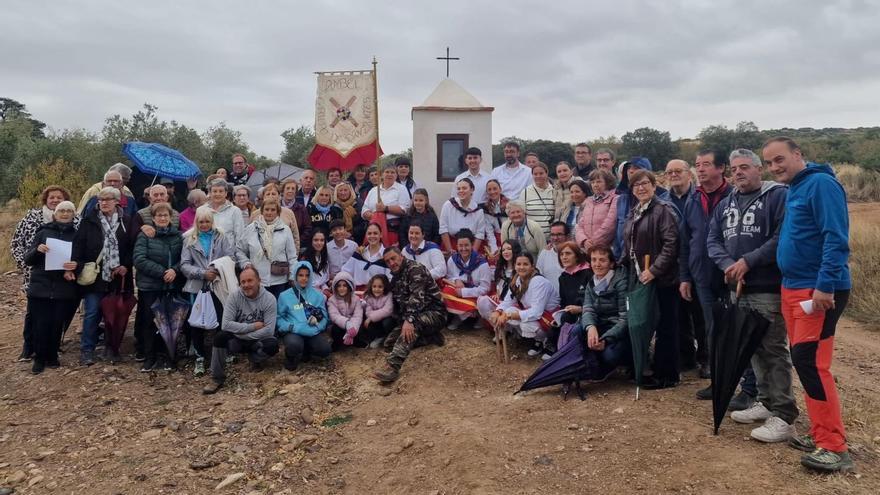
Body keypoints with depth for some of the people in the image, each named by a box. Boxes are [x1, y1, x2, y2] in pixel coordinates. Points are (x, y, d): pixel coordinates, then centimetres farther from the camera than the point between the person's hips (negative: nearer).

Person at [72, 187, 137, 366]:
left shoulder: (126, 221, 4)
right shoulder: (89, 220, 2)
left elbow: (133, 246, 2)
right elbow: (78, 245, -3)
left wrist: (126, 265, -8)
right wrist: (79, 267, -13)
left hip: (118, 277, 1)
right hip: (94, 276, -1)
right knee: (92, 314, 0)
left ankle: (112, 349, 21)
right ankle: (87, 351, 8)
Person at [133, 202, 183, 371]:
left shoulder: (178, 236, 7)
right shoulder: (144, 236, -2)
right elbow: (139, 259, -12)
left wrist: (175, 270, -16)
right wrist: (162, 272, -17)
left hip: (172, 286, 2)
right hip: (149, 286, -2)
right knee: (149, 322, 3)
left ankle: (167, 356, 18)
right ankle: (150, 357, 14)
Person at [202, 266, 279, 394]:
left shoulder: (269, 299, -15)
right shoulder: (234, 296, -13)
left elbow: (269, 330, -21)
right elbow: (226, 325, -20)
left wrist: (241, 334, -22)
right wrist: (253, 326, -23)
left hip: (258, 341, -1)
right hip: (237, 340, 1)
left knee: (272, 345, -32)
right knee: (220, 336, -29)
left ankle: (255, 360, 5)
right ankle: (217, 379, -13)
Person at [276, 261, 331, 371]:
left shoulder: (318, 295, 10)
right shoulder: (285, 296, 4)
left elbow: (324, 315, 6)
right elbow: (279, 317, 1)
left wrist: (316, 327, -15)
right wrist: (291, 327, -18)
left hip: (313, 332, 3)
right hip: (293, 332, -3)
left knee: (324, 350, -24)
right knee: (294, 345, -37)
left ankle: (304, 352, 11)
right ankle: (292, 358, 2)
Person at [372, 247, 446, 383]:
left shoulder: (415, 269, -15)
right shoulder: (395, 279, 14)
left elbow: (417, 296, -30)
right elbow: (398, 303, 17)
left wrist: (409, 320, -42)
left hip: (434, 312, -9)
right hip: (417, 316, 9)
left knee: (414, 323, -39)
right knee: (390, 341, -3)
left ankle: (392, 367, -54)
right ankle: (432, 337, 0)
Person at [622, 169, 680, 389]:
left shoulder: (664, 210, -9)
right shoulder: (633, 213, 16)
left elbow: (671, 243, -18)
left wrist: (654, 270, -21)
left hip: (662, 279, -7)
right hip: (639, 278, 8)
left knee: (665, 327, 1)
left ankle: (667, 375, 10)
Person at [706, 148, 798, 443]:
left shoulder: (778, 195, -6)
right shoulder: (725, 205, 16)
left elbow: (783, 238, -17)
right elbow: (713, 241, 10)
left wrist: (747, 261, -18)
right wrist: (728, 264, -10)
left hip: (769, 289, -7)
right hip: (738, 289, 7)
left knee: (774, 350, -7)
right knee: (754, 348, 15)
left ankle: (784, 417, -1)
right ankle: (766, 402, 29)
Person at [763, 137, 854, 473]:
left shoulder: (820, 184, -12)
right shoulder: (792, 190, 16)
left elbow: (836, 238, -19)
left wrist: (825, 285, -24)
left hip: (820, 291, -9)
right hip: (793, 287, 9)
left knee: (810, 362, -11)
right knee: (803, 360, 12)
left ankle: (834, 447, -4)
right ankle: (821, 433, 22)